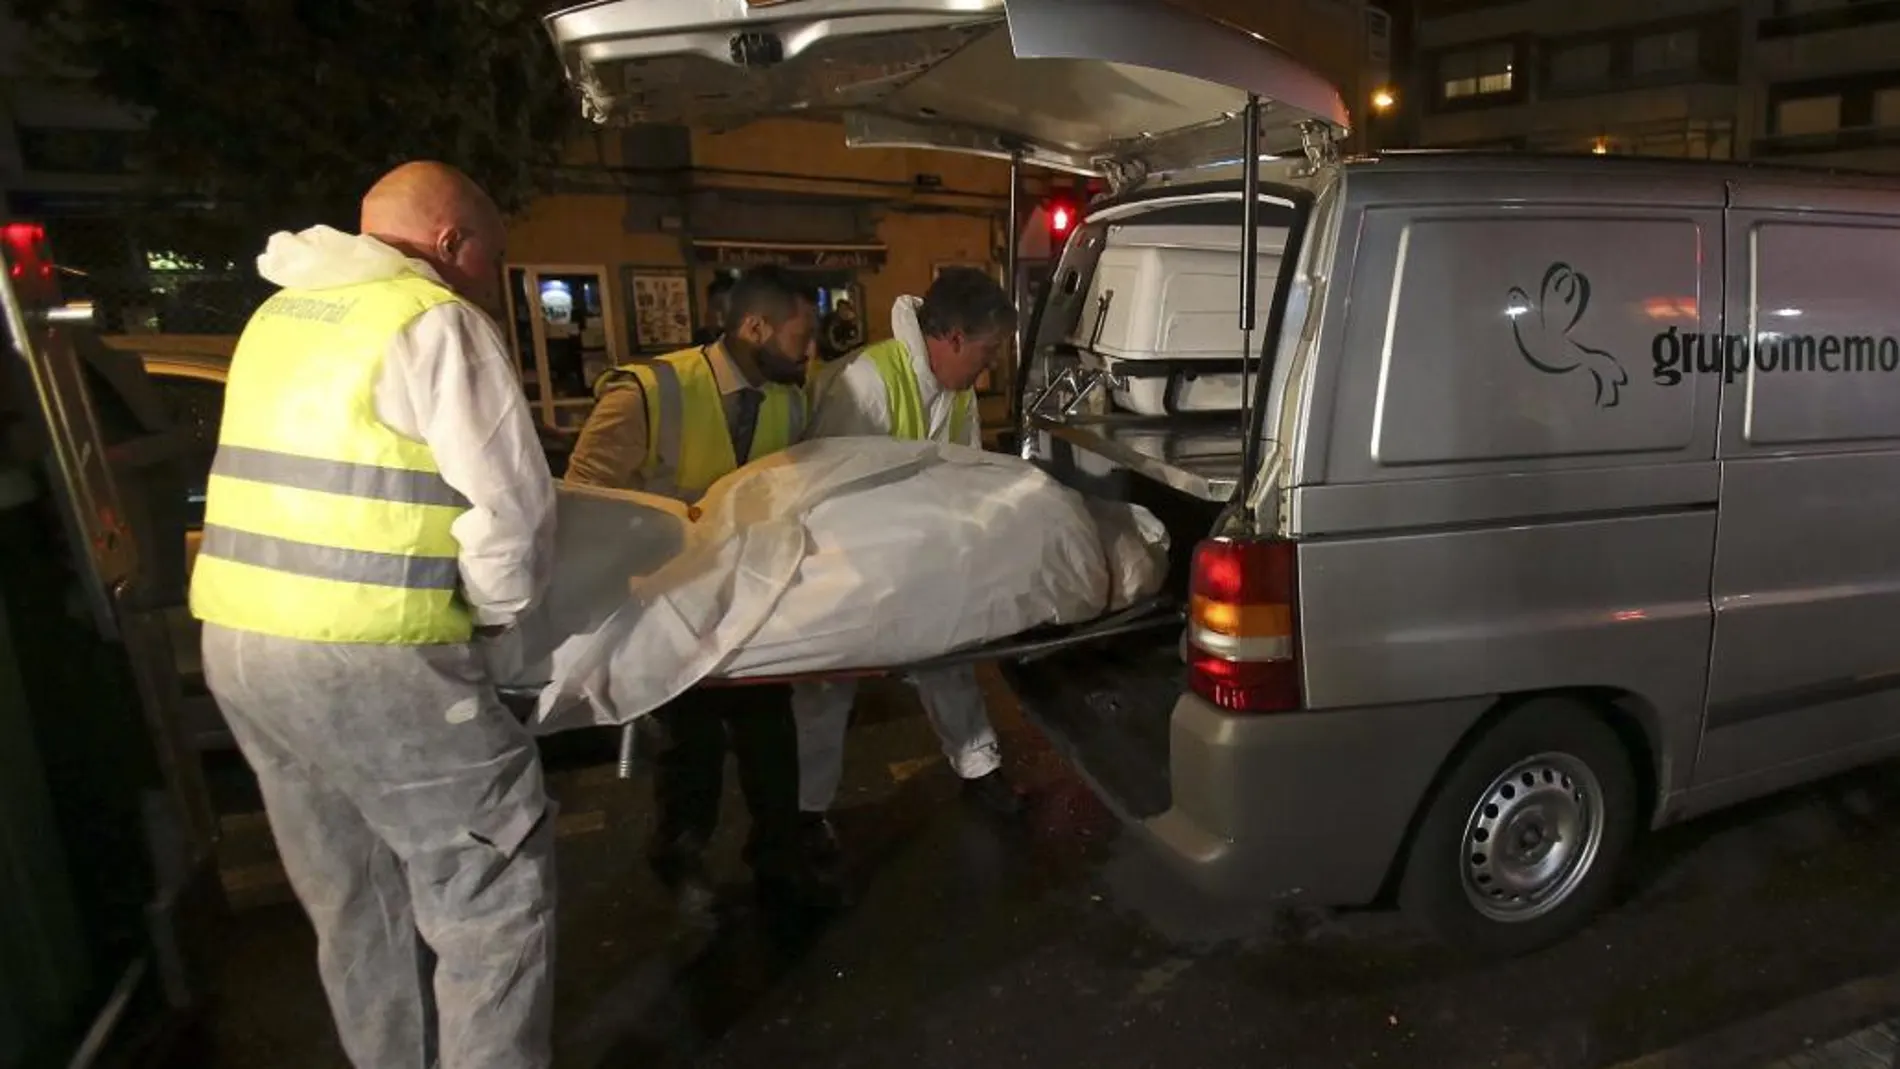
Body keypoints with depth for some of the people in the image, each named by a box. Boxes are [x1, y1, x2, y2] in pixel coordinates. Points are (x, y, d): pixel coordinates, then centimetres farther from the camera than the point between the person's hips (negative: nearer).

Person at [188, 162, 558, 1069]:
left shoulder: (279, 314, 16)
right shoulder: (435, 319, -9)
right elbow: (512, 502, -14)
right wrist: (497, 610, 3)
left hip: (236, 639, 9)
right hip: (366, 655, -9)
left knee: (357, 901, 20)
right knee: (494, 883, 2)